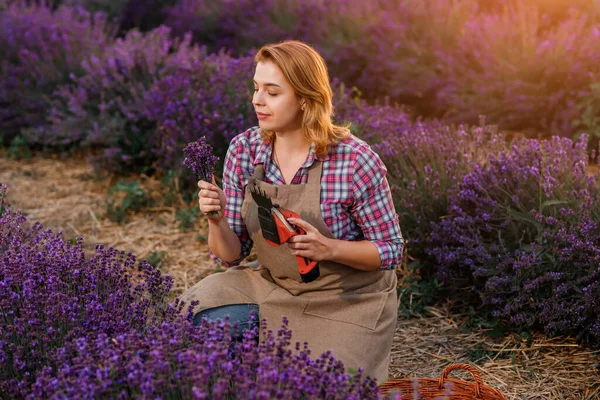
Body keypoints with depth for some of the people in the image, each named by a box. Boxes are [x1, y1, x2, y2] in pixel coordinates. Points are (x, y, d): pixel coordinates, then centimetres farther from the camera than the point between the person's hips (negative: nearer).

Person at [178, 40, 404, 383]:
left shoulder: (356, 161, -21)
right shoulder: (243, 151, -9)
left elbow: (391, 250, -12)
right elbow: (231, 254, -4)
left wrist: (329, 249, -29)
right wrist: (216, 221, -26)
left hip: (347, 300, -3)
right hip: (273, 287, 4)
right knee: (202, 317, -19)